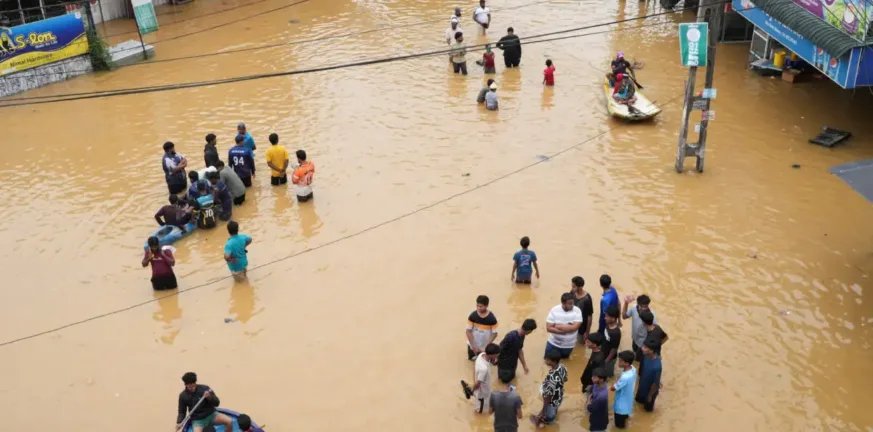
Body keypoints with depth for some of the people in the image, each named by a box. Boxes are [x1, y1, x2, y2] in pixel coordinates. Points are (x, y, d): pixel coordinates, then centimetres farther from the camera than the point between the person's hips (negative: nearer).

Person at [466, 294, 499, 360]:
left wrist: (485, 346, -19)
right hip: (473, 345, 2)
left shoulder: (492, 318, -21)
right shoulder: (472, 316, -17)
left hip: (485, 347, -2)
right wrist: (473, 346, -16)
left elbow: (494, 334, -14)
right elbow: (468, 331, -12)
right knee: (471, 358, 20)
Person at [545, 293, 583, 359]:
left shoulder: (577, 311, -18)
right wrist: (567, 328, -26)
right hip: (553, 343, 0)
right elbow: (548, 328, -19)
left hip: (568, 345, 0)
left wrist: (558, 326, -23)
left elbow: (574, 327, -27)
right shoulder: (554, 310, -18)